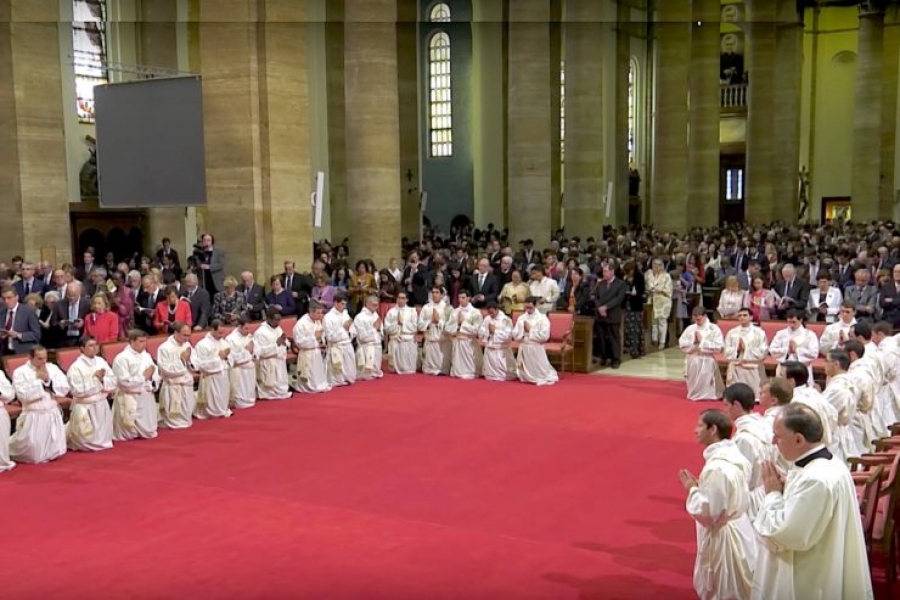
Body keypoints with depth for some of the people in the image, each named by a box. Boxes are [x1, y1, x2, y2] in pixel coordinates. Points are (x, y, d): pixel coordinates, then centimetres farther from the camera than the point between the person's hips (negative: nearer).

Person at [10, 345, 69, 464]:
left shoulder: (53, 368, 4)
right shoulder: (20, 372, -8)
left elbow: (65, 389, -3)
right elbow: (23, 395, -19)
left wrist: (48, 381, -14)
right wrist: (39, 380, -15)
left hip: (53, 415, 4)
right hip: (34, 417, -4)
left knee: (54, 452, 11)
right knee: (33, 454, -2)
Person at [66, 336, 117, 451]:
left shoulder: (101, 361, 2)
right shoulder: (76, 367, -14)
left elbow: (113, 382, 1)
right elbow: (77, 391, -21)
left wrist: (102, 380, -18)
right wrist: (95, 379, -21)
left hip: (102, 405, 5)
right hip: (85, 408, -5)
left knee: (102, 439, 15)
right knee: (88, 443, 4)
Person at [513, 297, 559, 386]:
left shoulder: (542, 318, -7)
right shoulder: (521, 318, 5)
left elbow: (544, 336, -16)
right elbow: (515, 334, 3)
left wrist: (530, 331, -13)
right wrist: (523, 330, -15)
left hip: (536, 348, -4)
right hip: (523, 348, 4)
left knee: (539, 371, 3)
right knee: (524, 373, 15)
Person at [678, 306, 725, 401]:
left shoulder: (714, 328, -5)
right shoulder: (690, 328, 5)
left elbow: (718, 347, -12)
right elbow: (682, 344, 5)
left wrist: (702, 341, -12)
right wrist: (693, 342, -10)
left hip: (707, 361, -3)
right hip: (692, 361, 4)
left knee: (708, 392, -2)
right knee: (694, 388, 14)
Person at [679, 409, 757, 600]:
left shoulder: (716, 467, -27)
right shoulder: (734, 457, 2)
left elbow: (709, 513, -25)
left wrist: (692, 489, -13)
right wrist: (699, 486, 5)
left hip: (721, 537, -9)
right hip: (737, 529, 9)